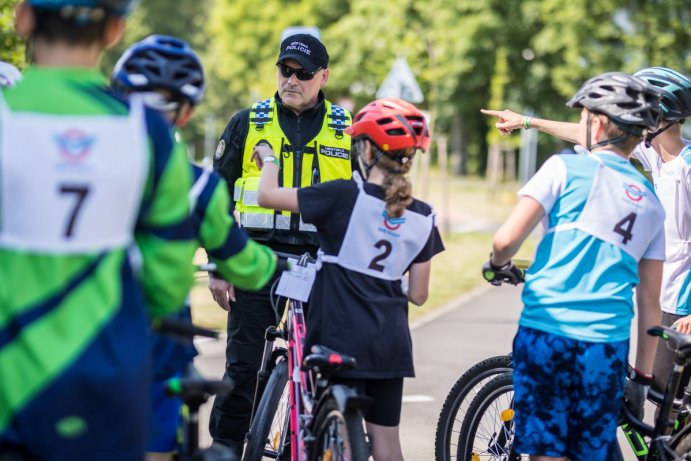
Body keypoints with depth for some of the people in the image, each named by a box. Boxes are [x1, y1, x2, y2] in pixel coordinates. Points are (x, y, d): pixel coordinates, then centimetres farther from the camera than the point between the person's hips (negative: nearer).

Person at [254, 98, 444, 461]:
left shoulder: (346, 196, -12)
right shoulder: (421, 217, 2)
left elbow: (268, 196, -10)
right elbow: (418, 295, 5)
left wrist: (269, 160, 9)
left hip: (341, 339, -4)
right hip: (391, 342, 4)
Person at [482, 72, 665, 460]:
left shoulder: (566, 168, 1)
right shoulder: (651, 201, 14)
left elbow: (507, 239, -7)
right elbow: (649, 300, 14)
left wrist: (498, 263, 15)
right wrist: (643, 375, 20)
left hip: (547, 330, -4)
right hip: (608, 346, 4)